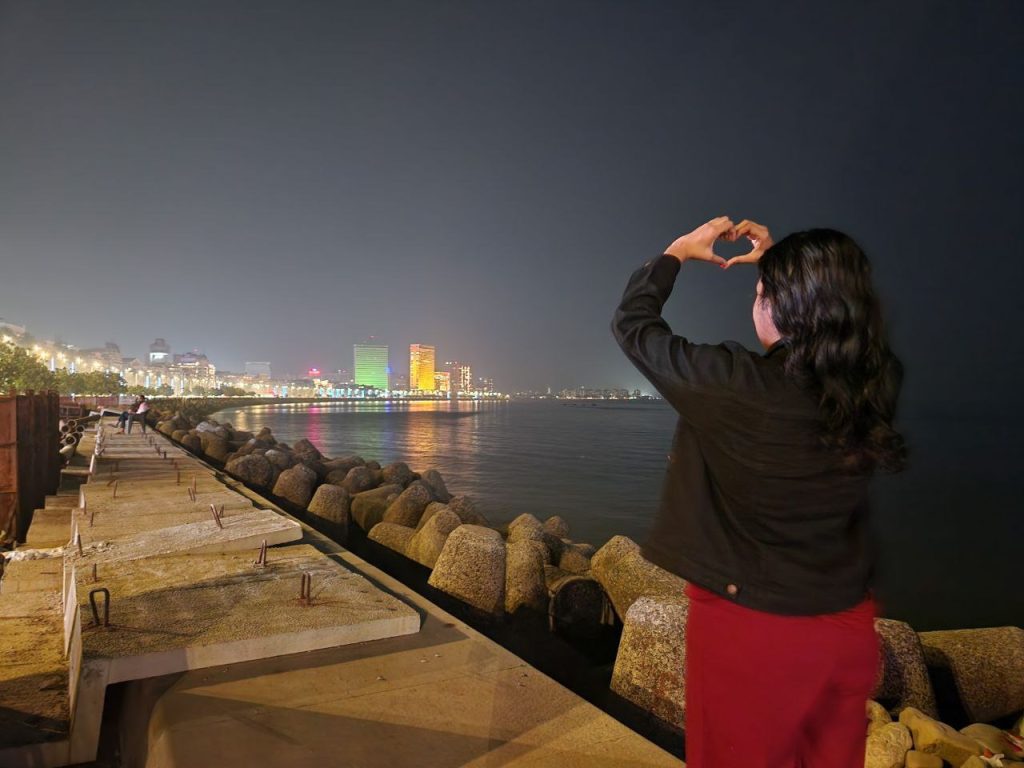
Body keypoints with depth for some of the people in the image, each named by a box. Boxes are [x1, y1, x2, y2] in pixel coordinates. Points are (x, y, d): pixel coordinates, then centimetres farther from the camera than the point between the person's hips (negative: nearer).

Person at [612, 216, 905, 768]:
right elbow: (829, 317, 15)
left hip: (749, 623, -5)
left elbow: (633, 325, -9)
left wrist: (678, 251, 4)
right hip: (847, 627, 6)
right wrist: (777, 261, 17)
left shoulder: (740, 385, -25)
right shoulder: (878, 383, -10)